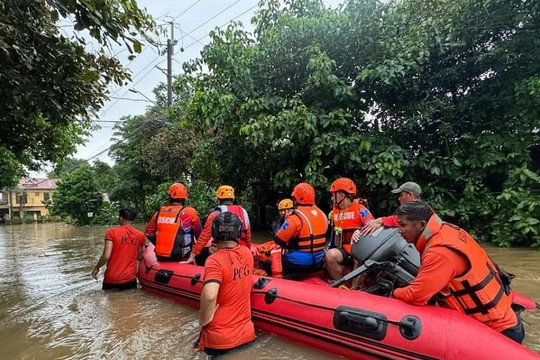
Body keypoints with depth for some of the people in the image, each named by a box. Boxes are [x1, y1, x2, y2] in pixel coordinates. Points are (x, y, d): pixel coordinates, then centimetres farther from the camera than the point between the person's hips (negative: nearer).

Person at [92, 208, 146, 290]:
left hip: (112, 278, -1)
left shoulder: (112, 232, -8)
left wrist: (96, 268, 2)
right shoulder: (140, 235, -1)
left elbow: (106, 256, -15)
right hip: (130, 279, 1)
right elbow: (139, 257, 7)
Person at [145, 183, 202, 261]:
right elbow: (199, 234, 0)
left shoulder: (159, 213, 2)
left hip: (161, 257, 5)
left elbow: (149, 232, 13)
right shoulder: (190, 212, -10)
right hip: (181, 259, -5)